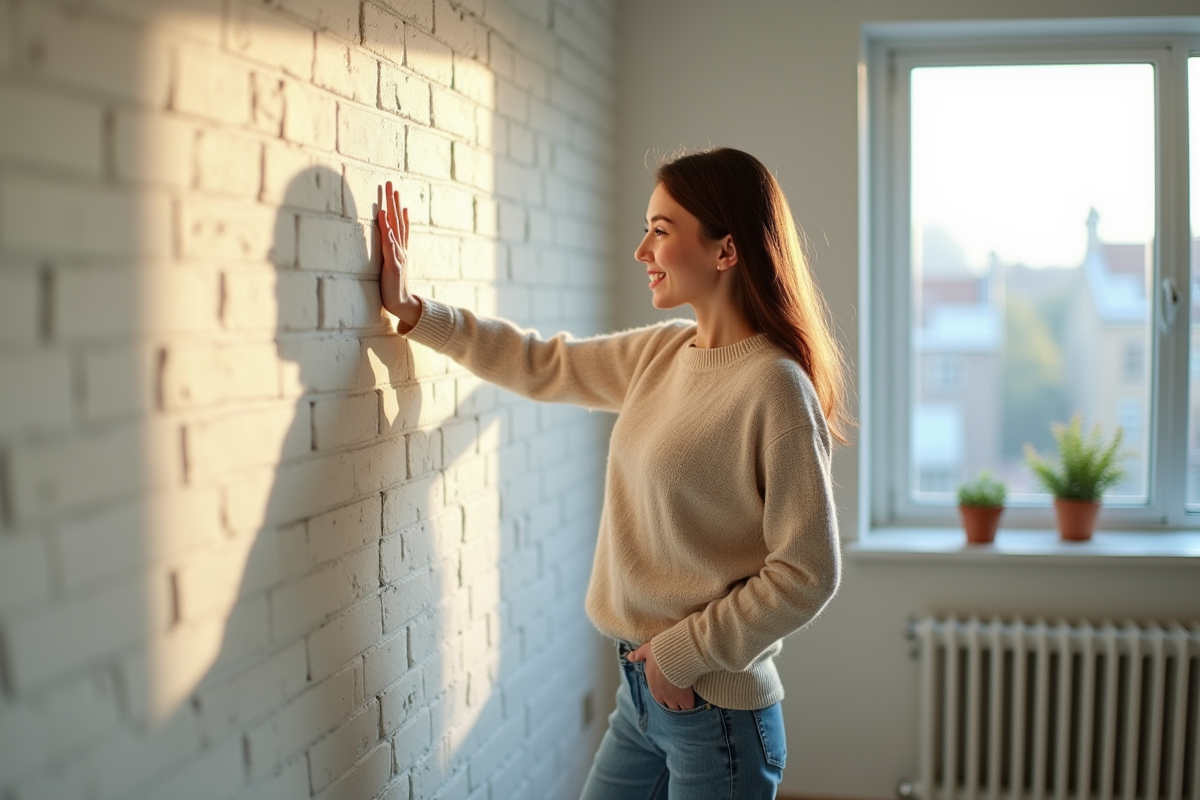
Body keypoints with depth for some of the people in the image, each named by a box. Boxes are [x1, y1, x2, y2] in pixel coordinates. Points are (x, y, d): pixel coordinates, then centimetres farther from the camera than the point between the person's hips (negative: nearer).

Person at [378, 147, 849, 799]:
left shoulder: (775, 386, -19)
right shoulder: (659, 352, 3)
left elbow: (807, 574, -19)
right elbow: (540, 366, 16)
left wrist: (686, 653, -14)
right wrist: (413, 311, 12)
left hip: (716, 712, -7)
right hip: (641, 694, 7)